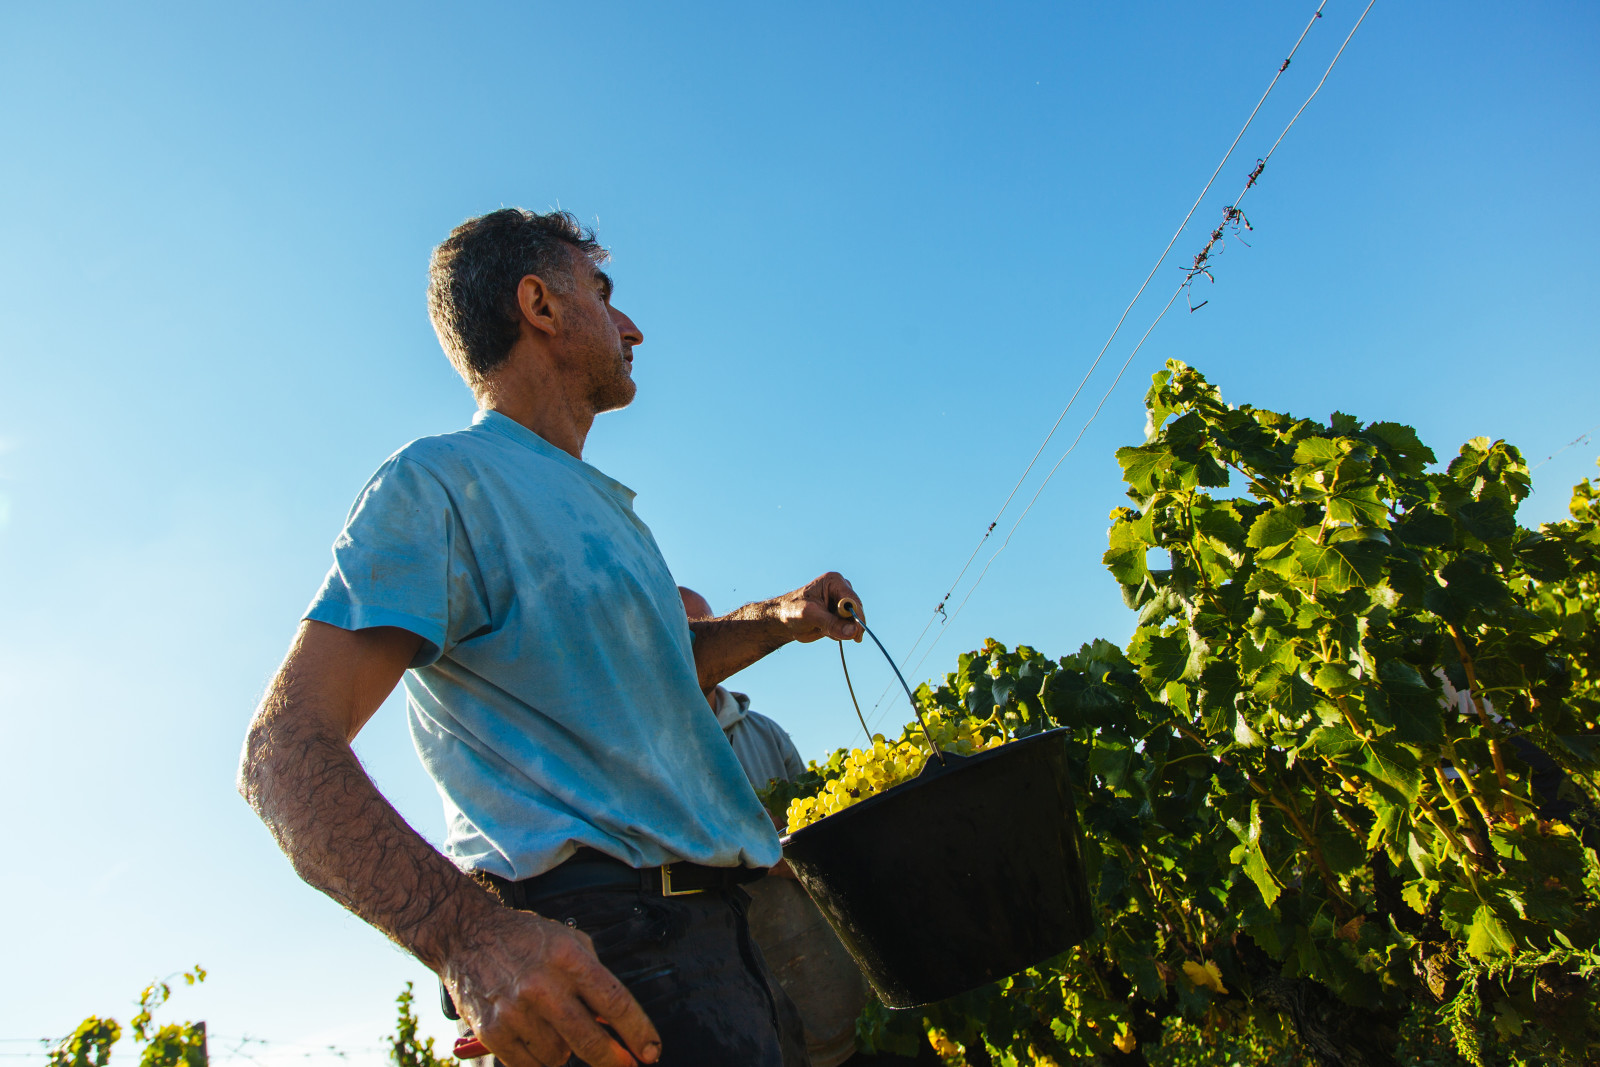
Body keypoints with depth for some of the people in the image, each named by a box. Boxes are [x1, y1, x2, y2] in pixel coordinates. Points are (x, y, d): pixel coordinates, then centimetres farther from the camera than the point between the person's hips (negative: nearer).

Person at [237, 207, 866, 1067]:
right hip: (604, 956, -9)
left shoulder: (600, 506, 22)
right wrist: (470, 935, -32)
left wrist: (773, 621, 19)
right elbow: (285, 750, -18)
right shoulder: (443, 481, -9)